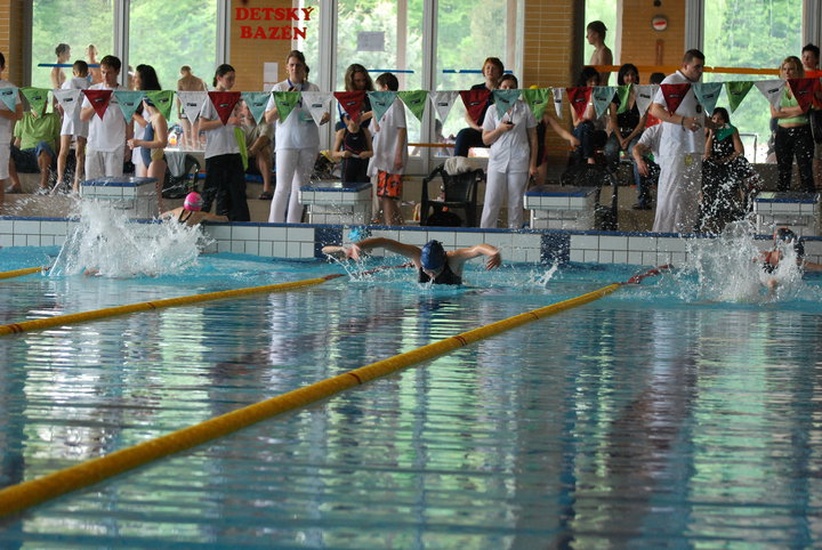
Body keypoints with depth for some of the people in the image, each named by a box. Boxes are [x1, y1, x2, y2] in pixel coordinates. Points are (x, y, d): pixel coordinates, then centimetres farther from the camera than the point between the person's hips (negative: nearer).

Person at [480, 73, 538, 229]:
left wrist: (533, 163, 1)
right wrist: (500, 130, -12)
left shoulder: (524, 109, 5)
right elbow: (485, 140, 7)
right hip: (498, 161, 0)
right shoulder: (493, 110, 6)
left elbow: (533, 138, 7)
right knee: (491, 201, -3)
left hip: (519, 163, 0)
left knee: (516, 202, 5)